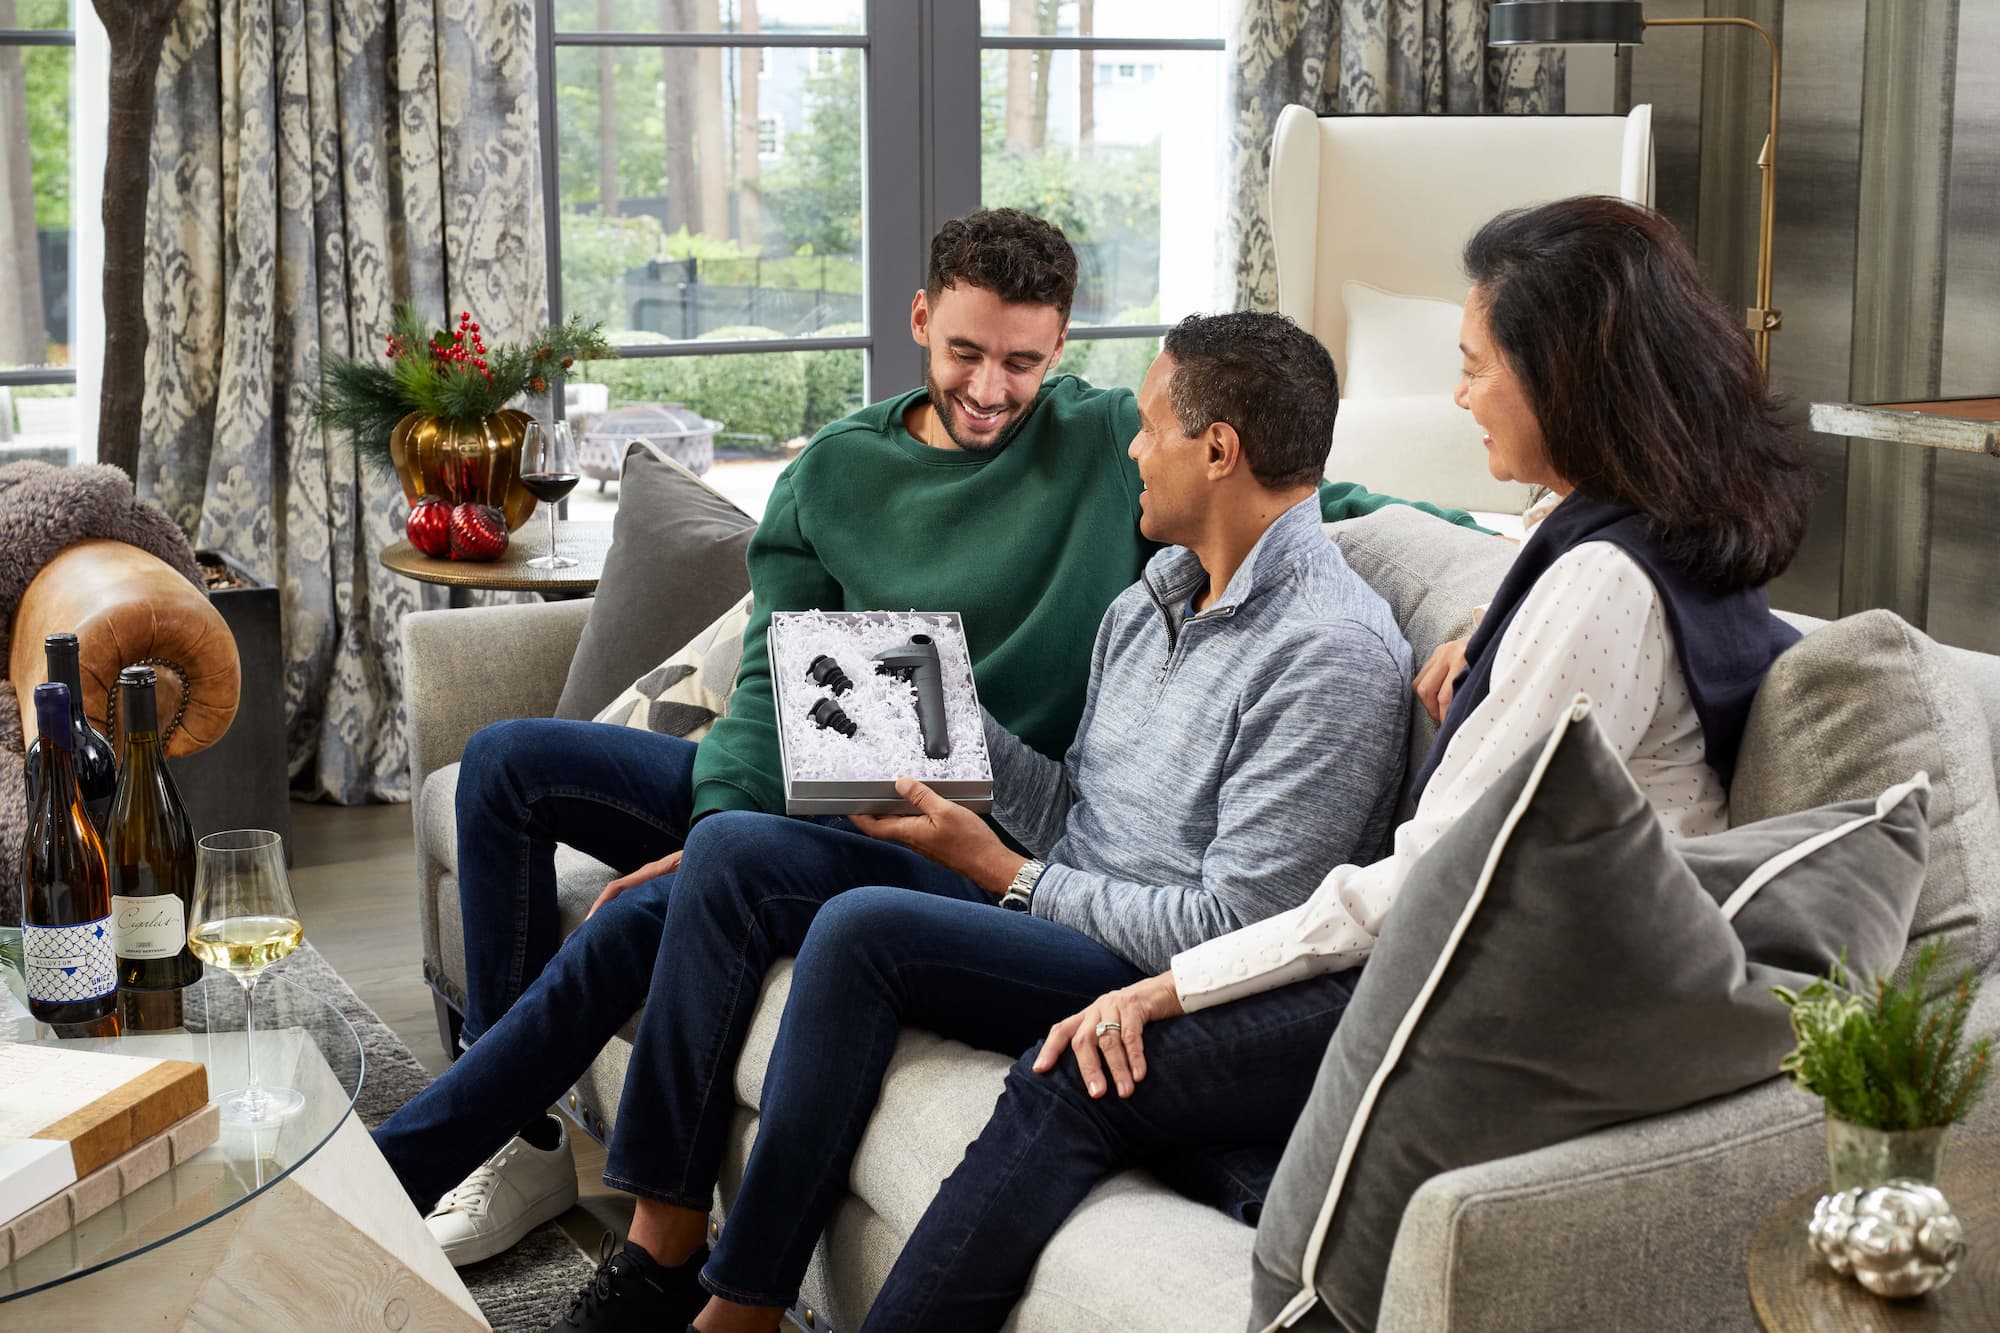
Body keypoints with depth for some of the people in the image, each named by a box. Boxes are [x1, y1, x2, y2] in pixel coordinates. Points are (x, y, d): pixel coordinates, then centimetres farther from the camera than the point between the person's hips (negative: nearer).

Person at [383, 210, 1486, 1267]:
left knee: (720, 868, -33)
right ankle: (521, 1139, 3)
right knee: (509, 762, 0)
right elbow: (773, 682, 3)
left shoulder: (1112, 444, -3)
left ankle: (413, 1149, -19)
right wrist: (720, 820, -14)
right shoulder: (834, 473, 8)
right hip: (811, 798, 6)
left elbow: (1329, 500, -3)